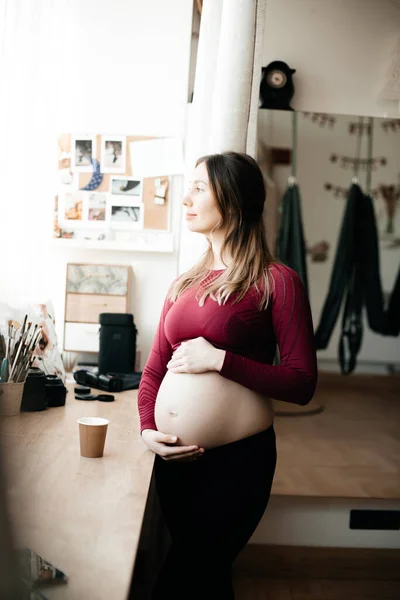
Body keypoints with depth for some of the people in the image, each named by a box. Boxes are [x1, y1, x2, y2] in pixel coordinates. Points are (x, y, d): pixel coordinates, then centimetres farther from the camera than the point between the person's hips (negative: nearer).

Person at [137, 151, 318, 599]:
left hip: (236, 459, -6)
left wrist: (220, 360, -18)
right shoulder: (183, 284, 9)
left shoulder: (276, 282, -9)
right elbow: (154, 368, 12)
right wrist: (147, 429, -4)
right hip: (173, 457, 6)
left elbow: (302, 384, -12)